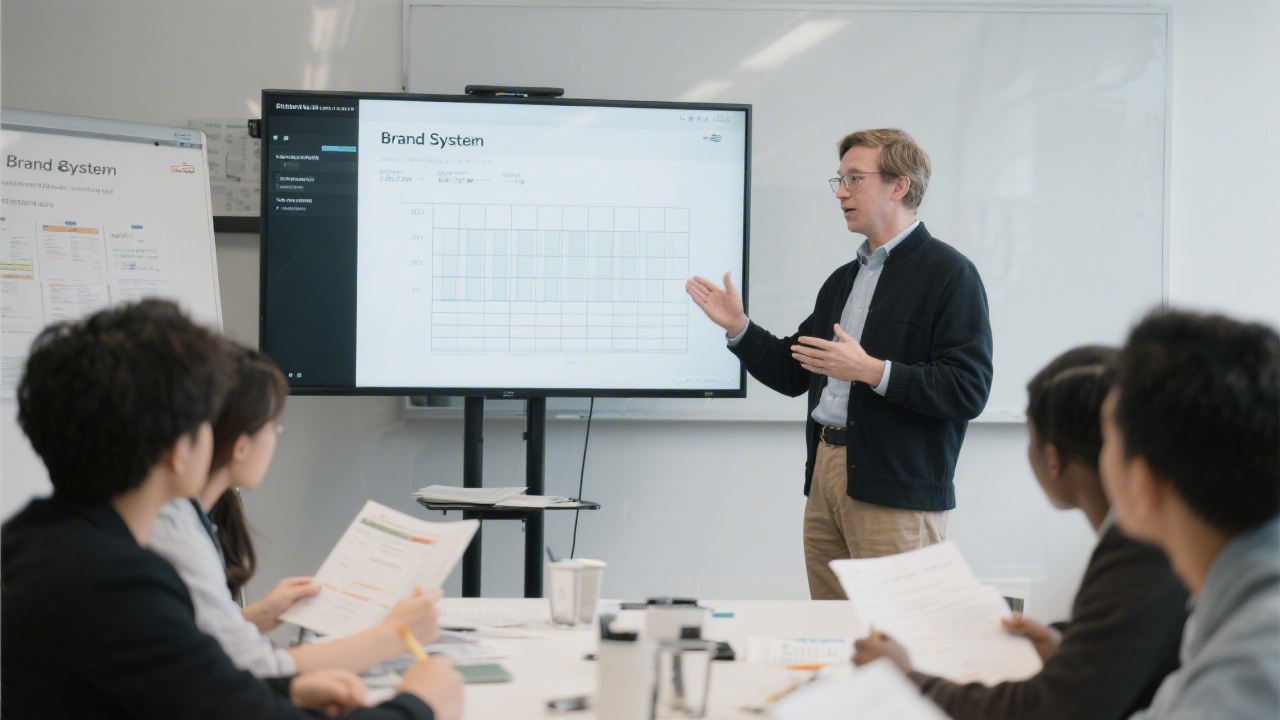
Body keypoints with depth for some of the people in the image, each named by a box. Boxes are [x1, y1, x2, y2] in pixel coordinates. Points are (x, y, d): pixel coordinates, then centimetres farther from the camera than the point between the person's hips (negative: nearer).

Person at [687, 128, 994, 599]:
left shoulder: (948, 274, -6)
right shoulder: (843, 280, 21)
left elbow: (968, 390, -16)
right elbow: (793, 372, 24)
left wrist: (872, 371, -22)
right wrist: (737, 327, 11)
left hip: (896, 491, -8)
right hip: (826, 476, 8)